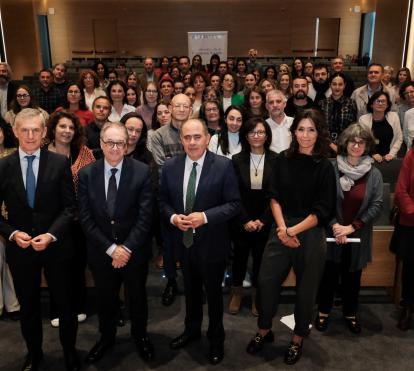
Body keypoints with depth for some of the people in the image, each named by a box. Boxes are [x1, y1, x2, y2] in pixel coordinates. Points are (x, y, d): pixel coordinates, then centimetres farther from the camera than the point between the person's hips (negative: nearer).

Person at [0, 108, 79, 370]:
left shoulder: (60, 163, -6)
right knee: (28, 307, 19)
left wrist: (51, 234, -18)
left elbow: (69, 207, -7)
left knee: (66, 304, 13)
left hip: (56, 247, -1)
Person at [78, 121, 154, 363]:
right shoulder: (86, 174, -6)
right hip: (101, 252, 2)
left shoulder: (142, 171, -12)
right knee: (105, 298, 20)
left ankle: (140, 335, 45)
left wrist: (127, 247, -17)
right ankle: (107, 337, 46)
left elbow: (145, 215, -13)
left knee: (138, 297, 19)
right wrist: (110, 248, -14)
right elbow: (86, 218, -8)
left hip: (134, 251, -1)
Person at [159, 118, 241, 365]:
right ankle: (192, 330, 49)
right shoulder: (170, 166, -3)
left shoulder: (224, 165, -15)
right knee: (190, 289, 24)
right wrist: (173, 217, -15)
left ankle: (216, 339, 39)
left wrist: (205, 217, -25)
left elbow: (234, 204, -14)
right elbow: (163, 201, 5)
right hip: (183, 241, 4)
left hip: (212, 242, -3)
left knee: (213, 291, 15)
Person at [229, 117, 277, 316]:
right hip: (241, 221, 1)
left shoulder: (276, 161, -6)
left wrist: (262, 220, -11)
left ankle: (257, 295, 31)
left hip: (265, 222, 0)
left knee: (261, 259, 11)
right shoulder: (237, 160, -3)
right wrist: (245, 221, -11)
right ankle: (236, 292, 35)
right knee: (239, 257, 13)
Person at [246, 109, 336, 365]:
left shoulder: (324, 167, -8)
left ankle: (298, 339, 33)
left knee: (306, 289, 11)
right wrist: (282, 228, -11)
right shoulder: (284, 160, 1)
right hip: (281, 230, 3)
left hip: (310, 234, -2)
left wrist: (293, 230, -14)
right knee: (266, 281, 3)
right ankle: (264, 331, 28)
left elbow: (323, 210, -10)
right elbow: (275, 197, 1)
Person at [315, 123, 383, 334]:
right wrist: (334, 225, -16)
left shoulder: (374, 174, -4)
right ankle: (323, 312, 30)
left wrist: (352, 227, -12)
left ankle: (350, 314, 35)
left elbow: (377, 205, -5)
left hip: (358, 236, 2)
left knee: (352, 277, 14)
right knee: (329, 274, 10)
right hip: (332, 233, -1)